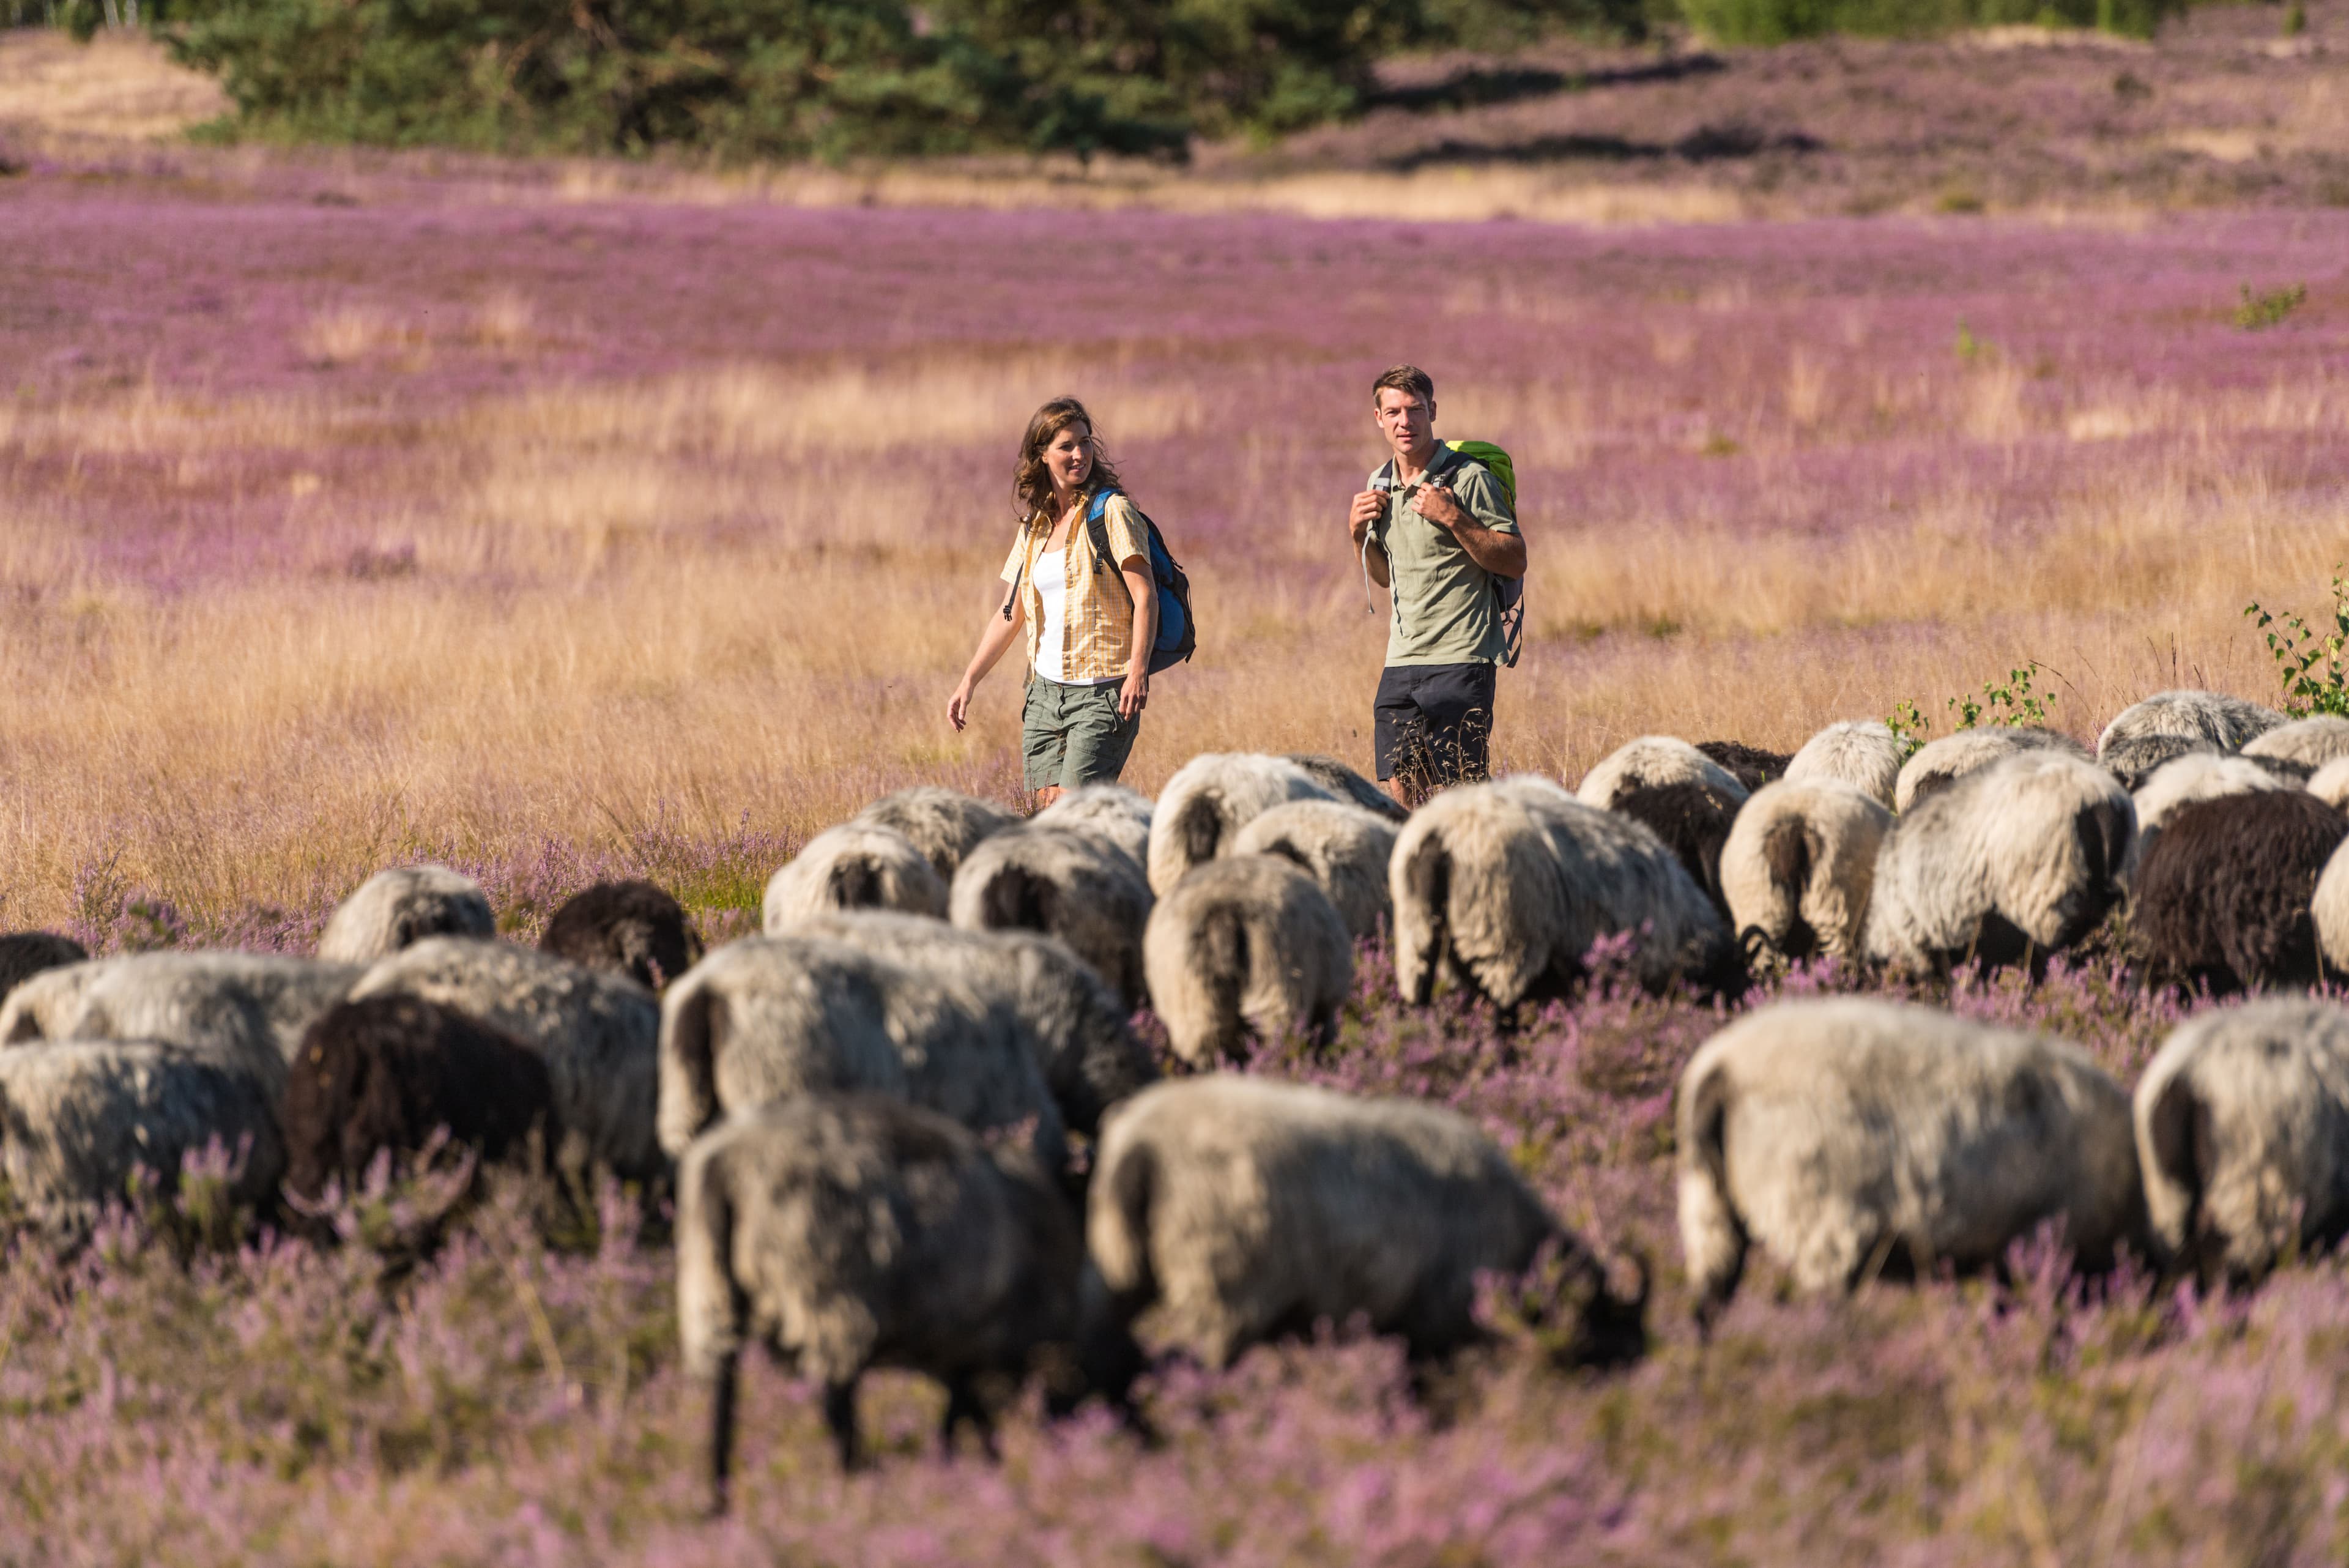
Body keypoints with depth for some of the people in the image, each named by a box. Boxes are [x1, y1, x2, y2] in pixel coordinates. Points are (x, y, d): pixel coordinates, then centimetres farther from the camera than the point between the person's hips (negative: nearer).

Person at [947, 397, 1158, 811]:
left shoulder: (1112, 512, -5)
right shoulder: (1036, 525, 13)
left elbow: (1145, 595, -13)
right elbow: (1010, 614, 19)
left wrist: (1139, 672, -25)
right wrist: (969, 683, 14)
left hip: (1102, 691, -6)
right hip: (1046, 690, 6)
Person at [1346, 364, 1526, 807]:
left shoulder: (1467, 479, -7)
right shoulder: (1380, 485, 13)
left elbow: (1516, 562, -11)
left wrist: (1453, 518, -20)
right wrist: (1359, 534, 6)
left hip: (1460, 660, -6)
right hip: (1401, 664, 6)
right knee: (1401, 798, 2)